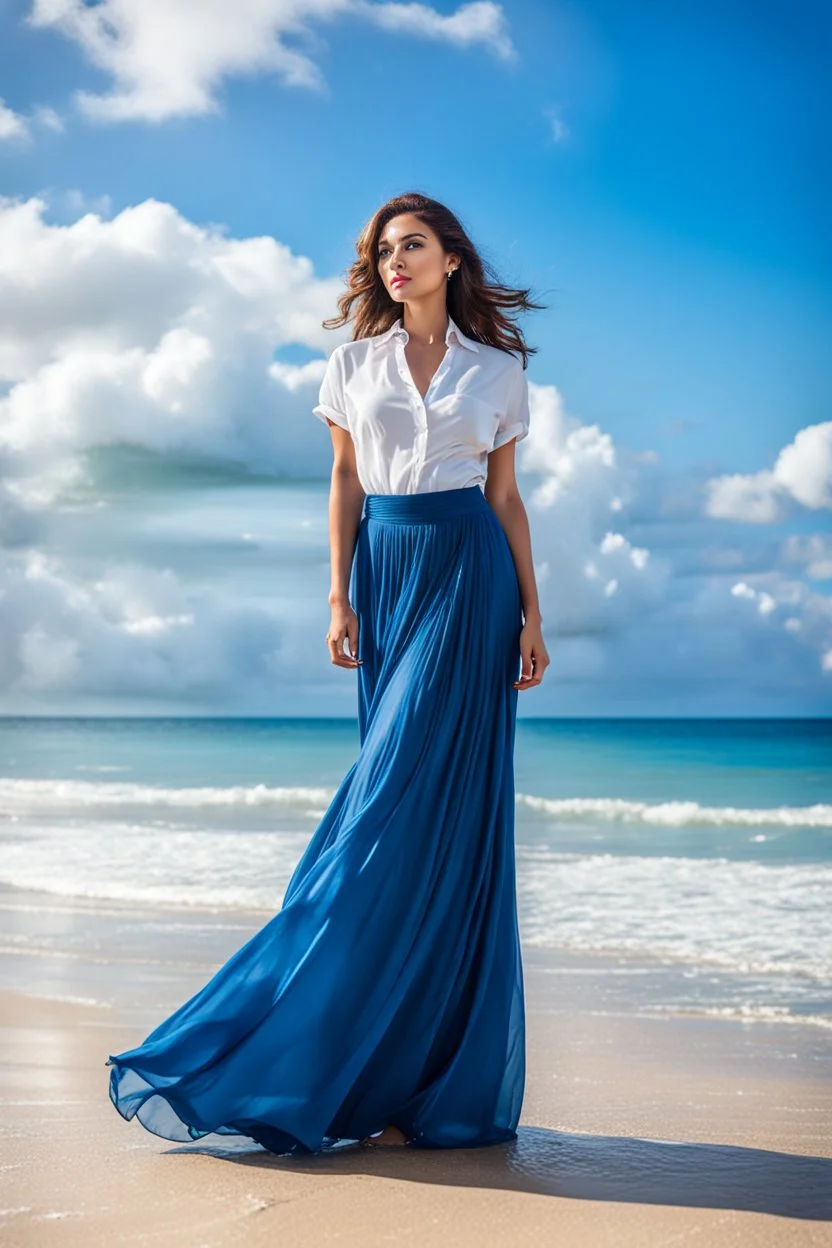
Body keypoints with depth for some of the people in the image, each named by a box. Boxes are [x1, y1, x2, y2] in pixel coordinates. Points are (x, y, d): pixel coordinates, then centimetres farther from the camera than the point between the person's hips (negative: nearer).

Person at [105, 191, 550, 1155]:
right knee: (403, 805, 1)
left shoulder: (497, 371, 9)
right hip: (385, 571, 2)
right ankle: (403, 1064, 6)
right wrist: (340, 598, -1)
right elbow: (343, 484, 9)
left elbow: (506, 498, 10)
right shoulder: (355, 362, 11)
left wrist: (530, 614, 5)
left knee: (412, 796, -8)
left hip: (468, 576, -2)